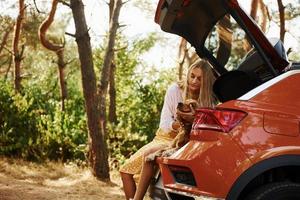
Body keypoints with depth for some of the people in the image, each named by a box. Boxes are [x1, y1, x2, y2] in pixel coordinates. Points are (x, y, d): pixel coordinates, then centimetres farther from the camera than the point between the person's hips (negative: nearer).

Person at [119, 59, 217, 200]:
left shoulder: (208, 102, -6)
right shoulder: (175, 90, -3)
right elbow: (164, 123, -6)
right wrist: (177, 124, -28)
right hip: (163, 138, 4)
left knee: (149, 154, -33)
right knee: (126, 170, -7)